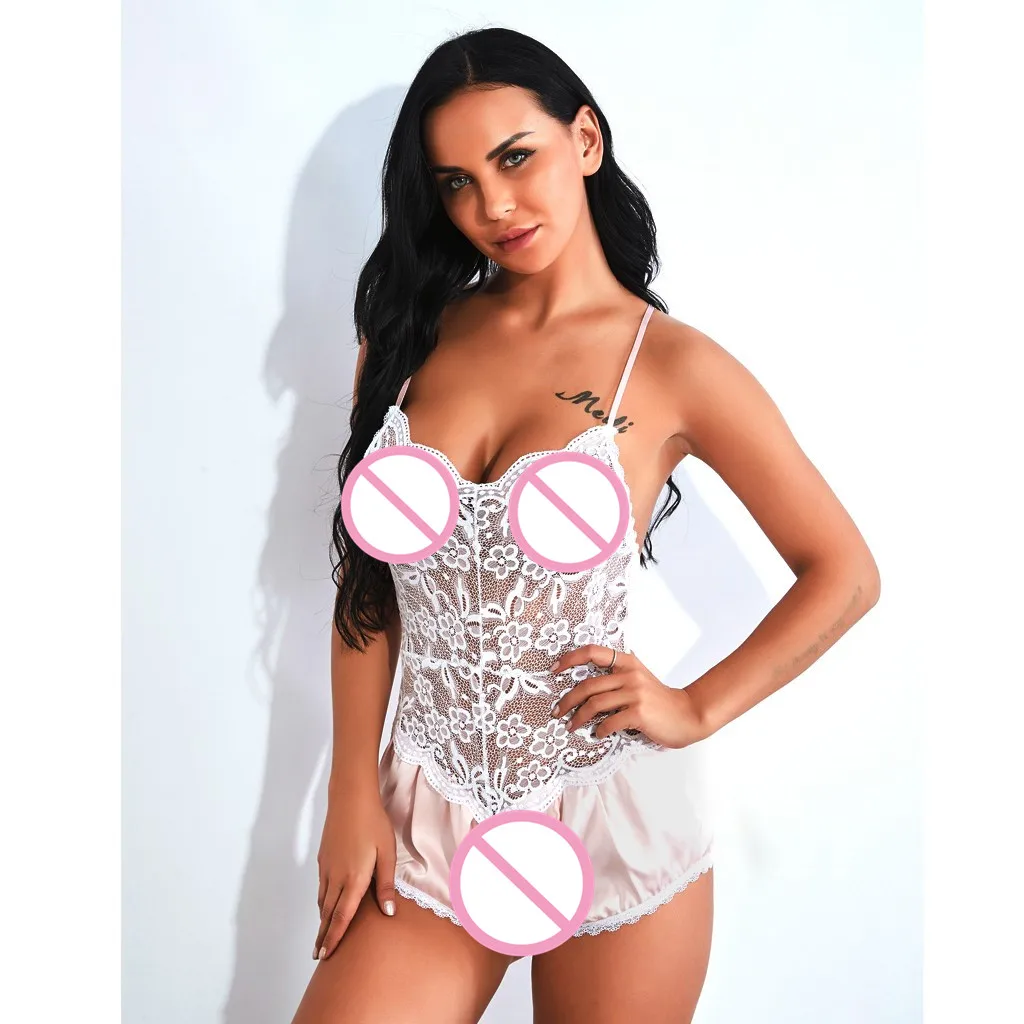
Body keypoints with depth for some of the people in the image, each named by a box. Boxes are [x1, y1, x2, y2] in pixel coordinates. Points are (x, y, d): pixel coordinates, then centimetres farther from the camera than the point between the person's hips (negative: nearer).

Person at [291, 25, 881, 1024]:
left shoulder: (674, 365, -8)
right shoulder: (408, 337, 1)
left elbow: (844, 575, -1)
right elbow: (366, 576, 2)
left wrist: (695, 709, -8)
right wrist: (353, 793, -1)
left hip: (608, 822, -2)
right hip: (429, 817, 3)